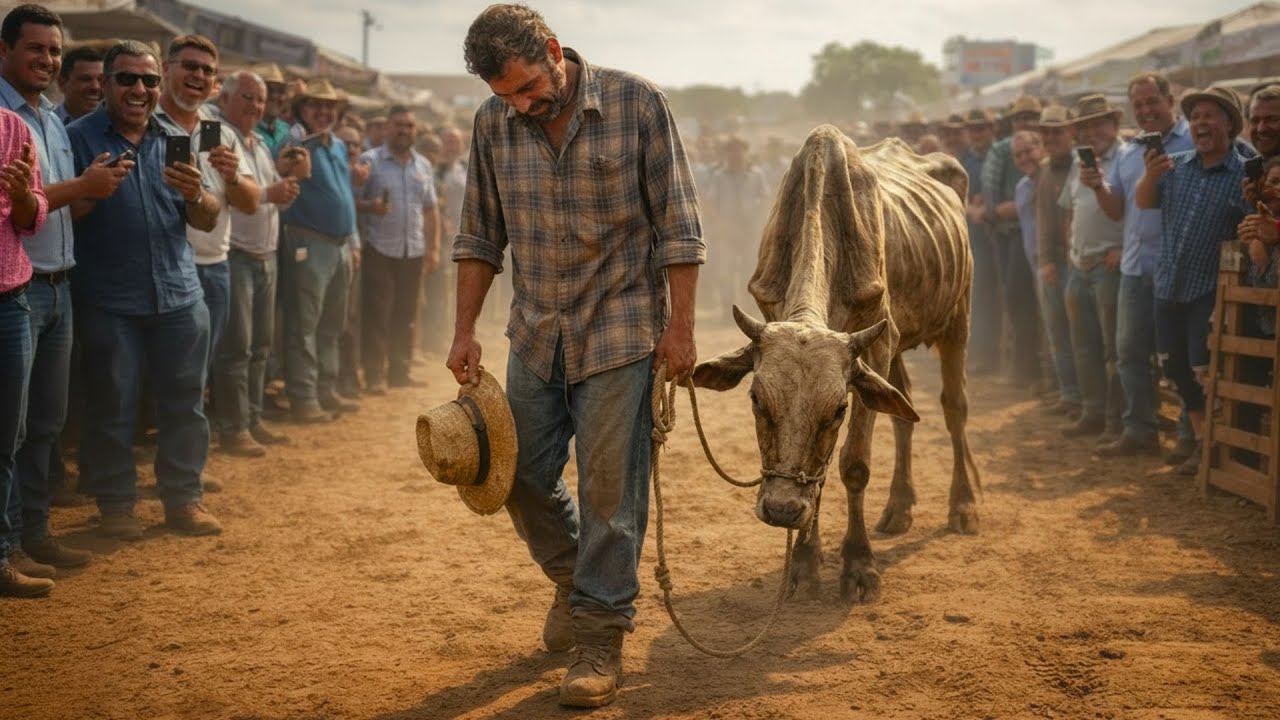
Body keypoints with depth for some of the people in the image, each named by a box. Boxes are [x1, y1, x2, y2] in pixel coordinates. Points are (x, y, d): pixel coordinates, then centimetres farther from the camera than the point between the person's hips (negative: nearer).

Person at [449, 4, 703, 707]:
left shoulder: (636, 102, -12)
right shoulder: (494, 123, -1)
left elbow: (676, 225, -9)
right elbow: (480, 236, 8)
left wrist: (680, 325, -11)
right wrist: (464, 331, 4)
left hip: (621, 330, -4)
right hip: (536, 333, 5)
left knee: (609, 484, -2)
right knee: (522, 475, 10)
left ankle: (601, 633, 9)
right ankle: (574, 578, 37)